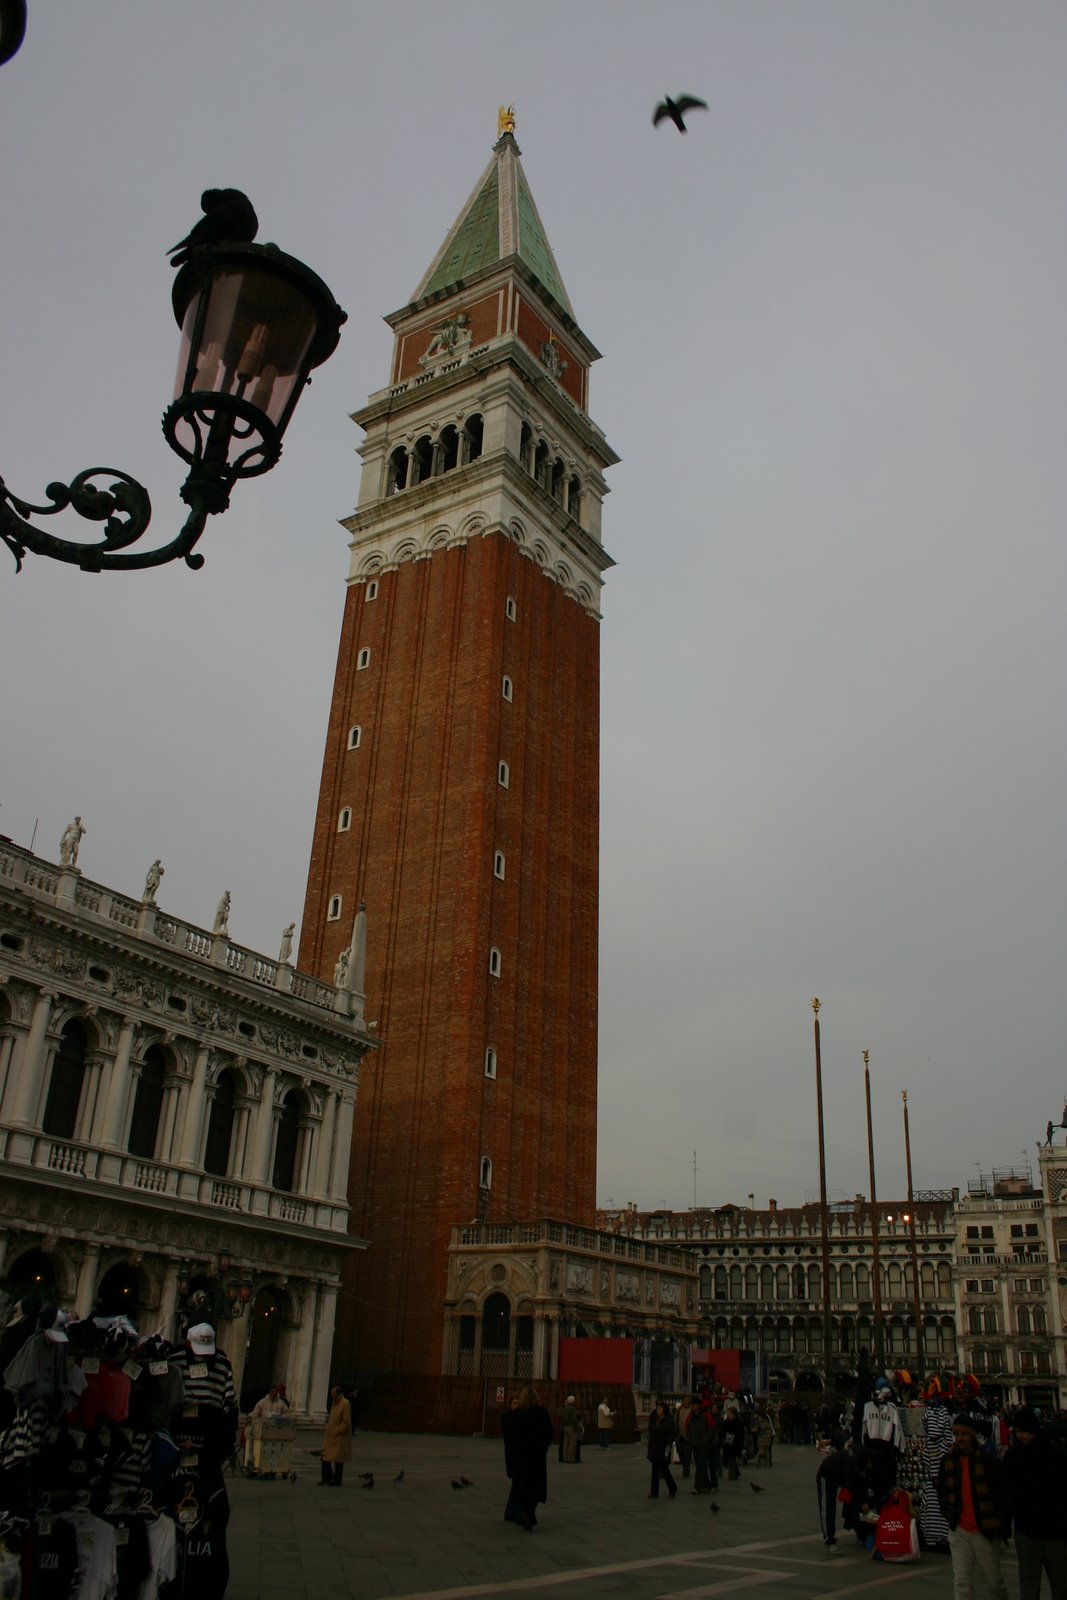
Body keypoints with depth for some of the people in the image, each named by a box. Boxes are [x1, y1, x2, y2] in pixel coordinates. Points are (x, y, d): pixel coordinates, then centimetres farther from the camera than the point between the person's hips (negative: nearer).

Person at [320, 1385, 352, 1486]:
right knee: (325, 1458, 10)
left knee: (338, 1460, 1)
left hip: (340, 1437, -9)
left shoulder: (345, 1404, -17)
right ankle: (327, 1478, 22)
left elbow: (346, 1422, -18)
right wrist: (328, 1420, 6)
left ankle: (337, 1482, 10)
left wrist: (337, 1432, -18)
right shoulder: (334, 1402, 10)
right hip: (330, 1436, 9)